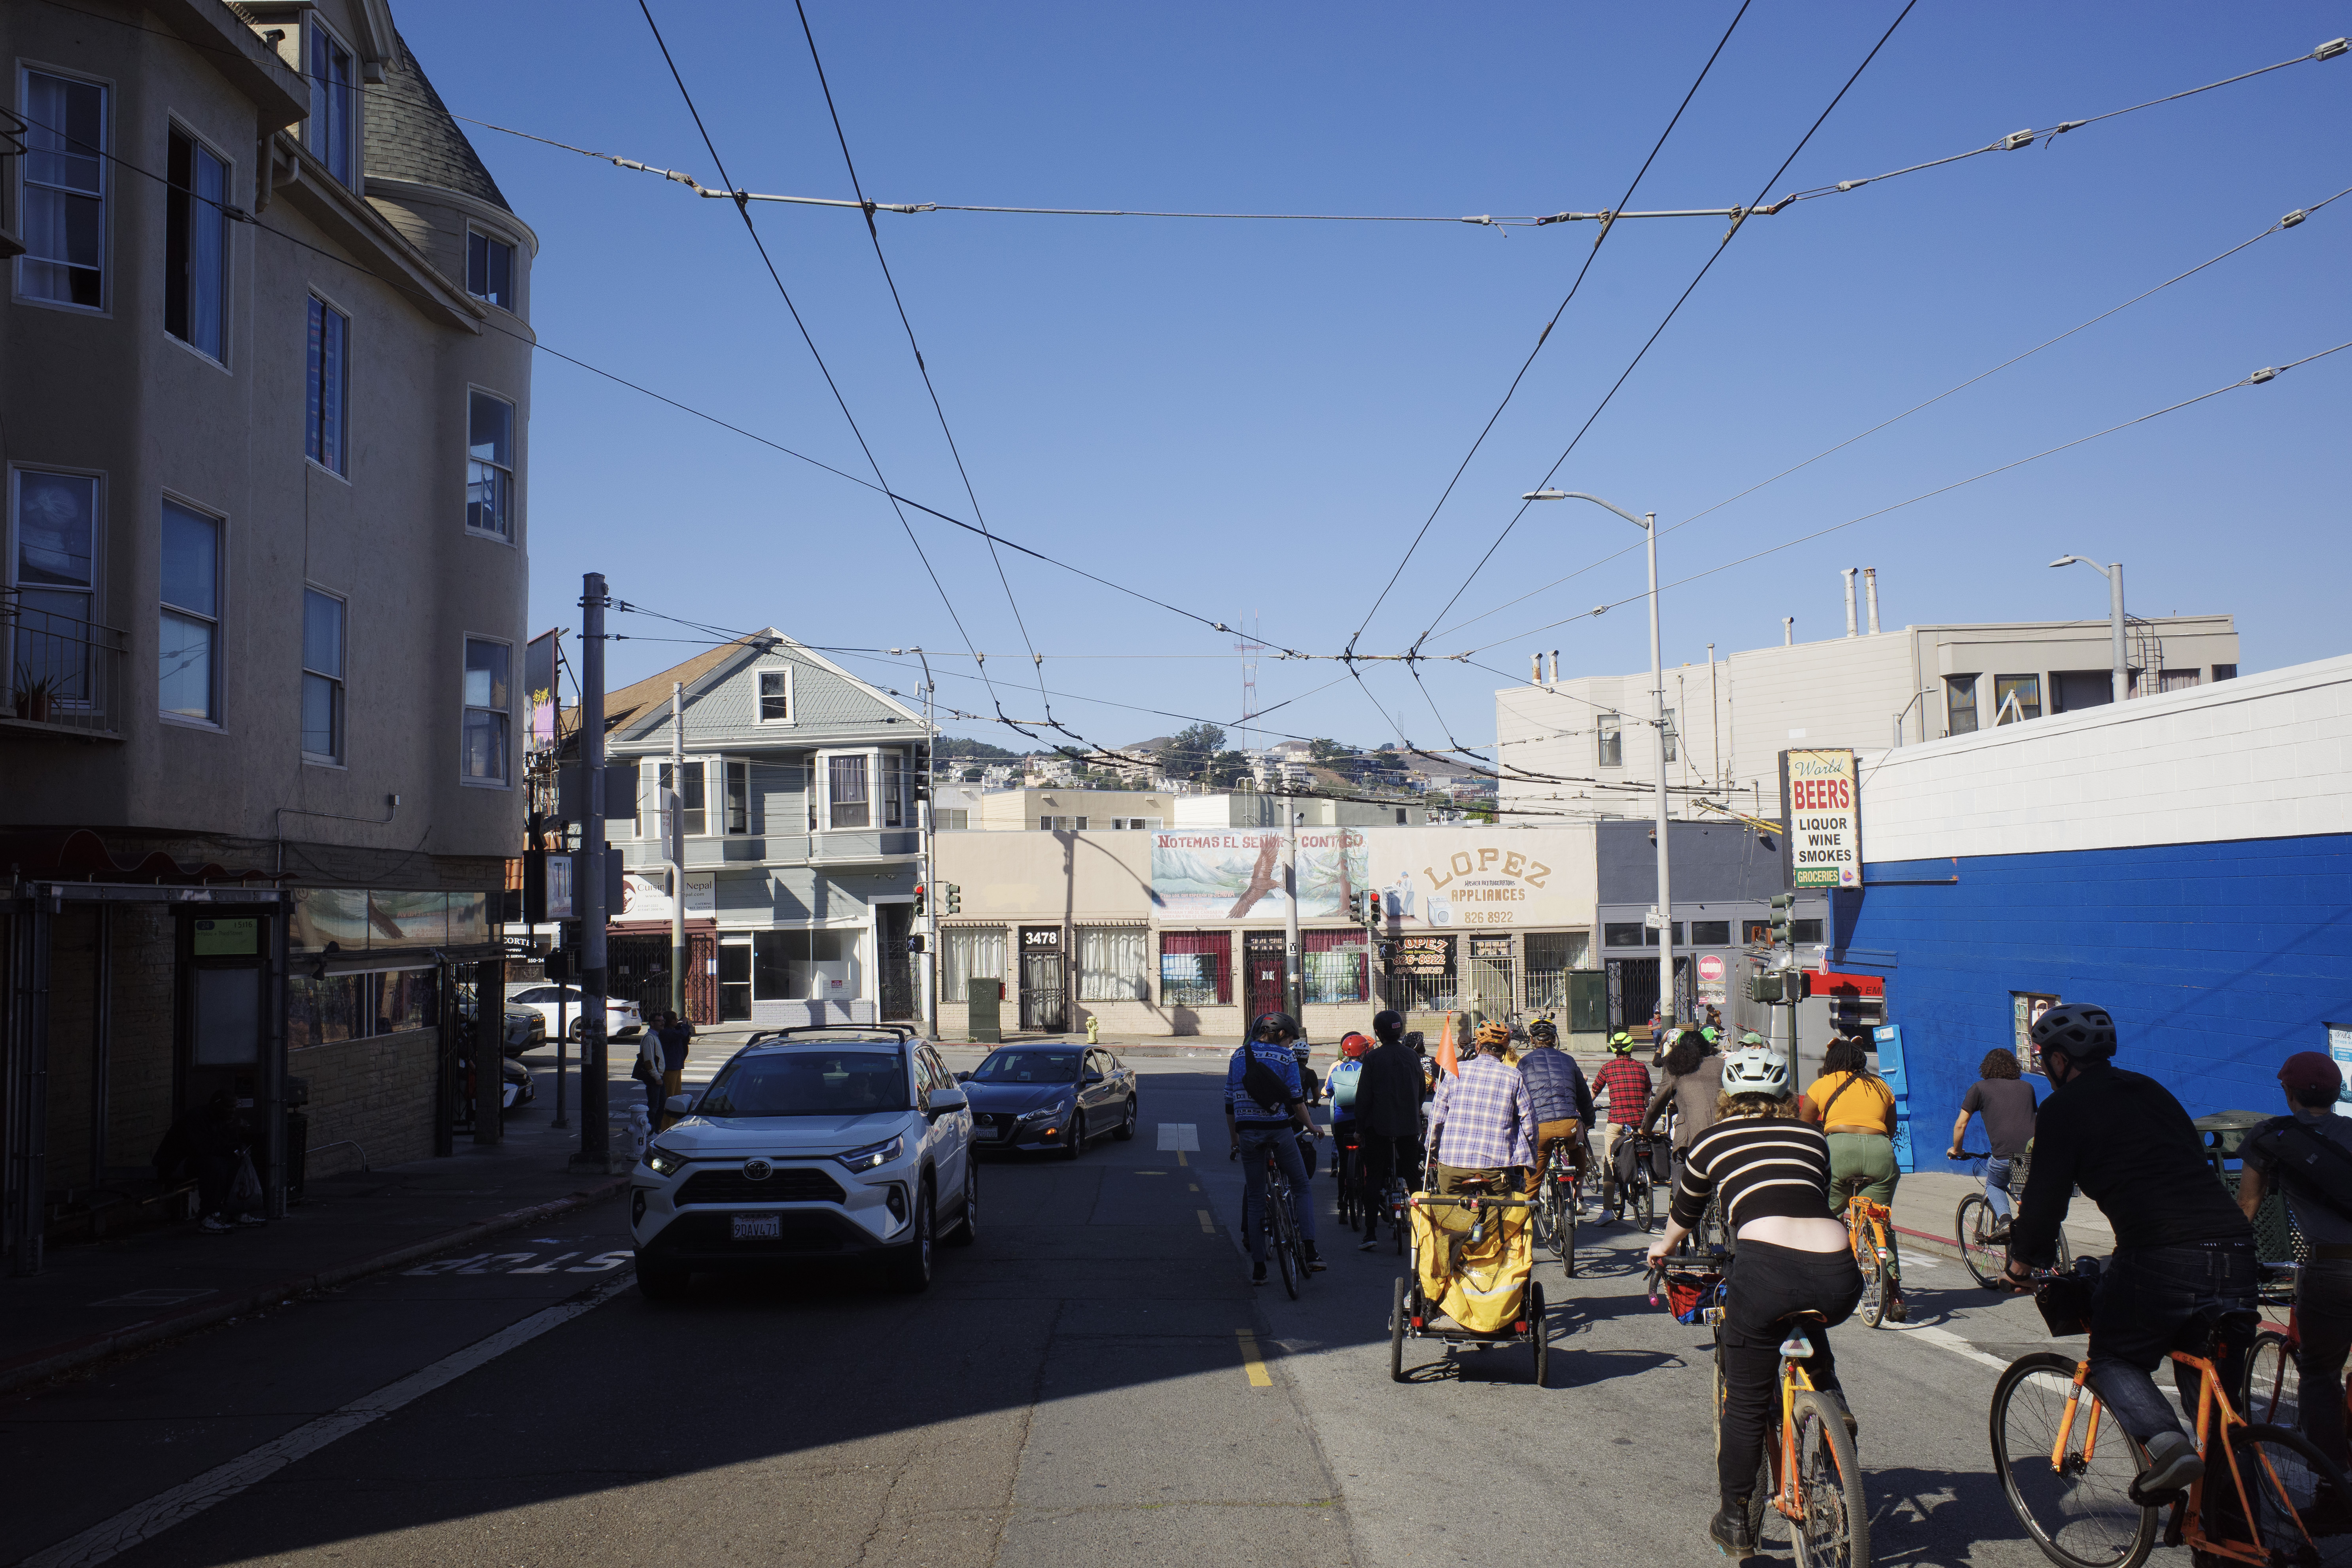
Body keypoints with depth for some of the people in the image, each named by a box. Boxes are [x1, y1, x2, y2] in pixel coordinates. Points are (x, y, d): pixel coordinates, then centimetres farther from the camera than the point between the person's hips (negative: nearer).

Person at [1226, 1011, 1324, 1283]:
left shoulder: (1238, 1057, 12)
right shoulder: (1285, 1057, -1)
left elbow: (1230, 1104, 13)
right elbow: (1297, 1100, -3)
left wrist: (1235, 1141, 21)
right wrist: (1311, 1127, 12)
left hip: (1247, 1133, 3)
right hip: (1279, 1130, -3)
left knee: (1254, 1199, 9)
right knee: (1302, 1188, 13)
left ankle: (1258, 1268, 7)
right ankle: (1310, 1252, 0)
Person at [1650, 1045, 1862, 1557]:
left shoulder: (1713, 1139, 19)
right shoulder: (1813, 1138, 25)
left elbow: (1684, 1212, 34)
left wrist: (1664, 1247, 56)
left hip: (1767, 1269, -3)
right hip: (1839, 1277, 3)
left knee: (1744, 1405, 15)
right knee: (1806, 1322, 40)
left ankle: (1735, 1523, 24)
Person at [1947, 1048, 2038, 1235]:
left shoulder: (1980, 1088, 11)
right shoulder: (2027, 1087, 22)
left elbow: (1960, 1124, 11)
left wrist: (1956, 1149, 29)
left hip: (2004, 1156, -3)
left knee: (1994, 1186, 26)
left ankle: (2004, 1221, 2)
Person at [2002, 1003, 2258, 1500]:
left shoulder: (2065, 1108, 3)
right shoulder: (2151, 1091, 24)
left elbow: (2045, 1196, 1)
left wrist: (2022, 1260, 18)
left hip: (2162, 1260, -6)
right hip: (2236, 1253, 6)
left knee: (2113, 1358, 15)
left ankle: (2165, 1442, -11)